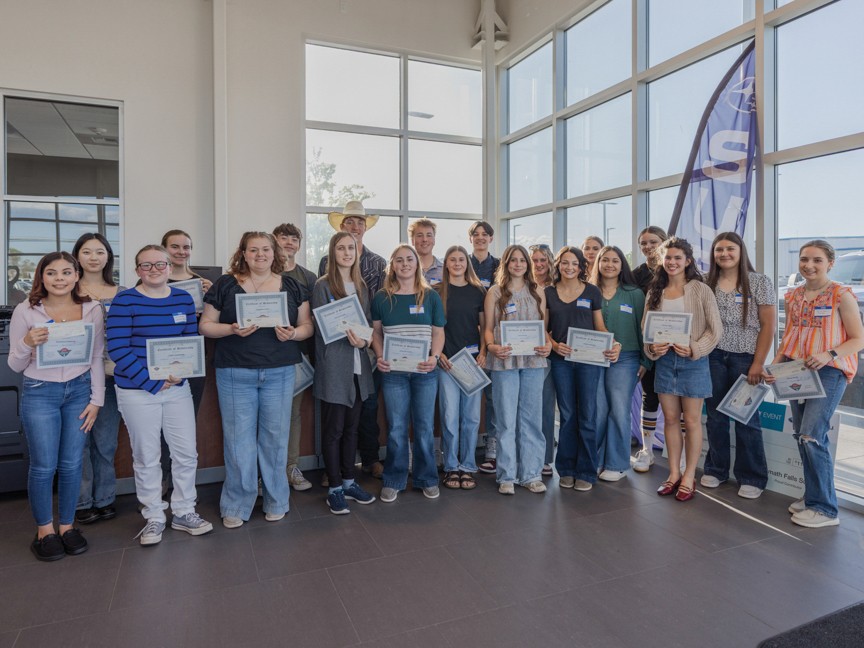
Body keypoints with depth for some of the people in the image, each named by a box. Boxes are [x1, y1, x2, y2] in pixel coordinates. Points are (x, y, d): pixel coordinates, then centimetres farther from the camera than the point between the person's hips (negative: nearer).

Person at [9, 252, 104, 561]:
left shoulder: (92, 309, -1)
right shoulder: (25, 311, -5)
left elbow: (97, 358, 4)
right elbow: (15, 365, 1)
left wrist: (96, 399, 1)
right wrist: (27, 343, -20)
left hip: (79, 390, 2)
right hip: (39, 393, -1)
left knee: (72, 463, 7)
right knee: (44, 465, 1)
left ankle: (67, 525, 25)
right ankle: (44, 530, 21)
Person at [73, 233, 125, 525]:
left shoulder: (122, 293, 7)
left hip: (110, 373, 1)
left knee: (106, 438, 8)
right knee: (79, 438, 5)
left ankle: (104, 498, 22)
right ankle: (82, 502, 19)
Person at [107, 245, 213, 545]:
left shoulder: (184, 299, 5)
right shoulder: (125, 301, -7)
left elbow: (192, 340, 7)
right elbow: (117, 348, -13)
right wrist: (154, 382, -16)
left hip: (178, 388, 4)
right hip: (137, 391, -3)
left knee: (187, 452, 8)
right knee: (146, 457, 9)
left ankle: (183, 512, 27)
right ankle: (154, 518, 27)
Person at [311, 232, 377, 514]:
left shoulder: (361, 286, 13)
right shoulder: (322, 285, -5)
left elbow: (367, 323, 12)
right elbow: (321, 327, -10)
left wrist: (364, 340, -8)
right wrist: (350, 334, -22)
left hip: (358, 366, 6)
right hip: (334, 367, -6)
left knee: (351, 427, 14)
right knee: (333, 429, 3)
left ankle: (349, 482, 26)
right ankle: (335, 488, 15)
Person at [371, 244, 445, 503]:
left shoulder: (431, 296, 3)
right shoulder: (381, 298, 4)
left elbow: (438, 332, 5)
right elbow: (376, 332, 9)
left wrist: (434, 357, -11)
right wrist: (380, 357, -7)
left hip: (424, 371, 0)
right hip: (393, 371, 0)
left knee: (424, 427, 8)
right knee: (396, 428, 6)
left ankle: (427, 479, 24)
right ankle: (393, 481, 22)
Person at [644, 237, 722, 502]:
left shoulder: (701, 290, -6)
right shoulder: (655, 292, 7)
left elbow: (715, 329, -7)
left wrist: (694, 349, -19)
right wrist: (652, 348, -9)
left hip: (694, 361, -4)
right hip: (664, 360, 4)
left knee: (691, 421, 4)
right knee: (670, 419, 10)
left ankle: (689, 477, 18)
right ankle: (673, 474, 23)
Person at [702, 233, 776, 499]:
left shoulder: (759, 282, -3)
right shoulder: (707, 284, 5)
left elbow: (768, 326, -5)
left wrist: (758, 363, -10)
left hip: (745, 358, -3)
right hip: (713, 358, 3)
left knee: (746, 419, 5)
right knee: (715, 416, 11)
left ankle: (752, 478, 19)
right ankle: (716, 469, 26)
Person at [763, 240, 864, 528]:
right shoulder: (793, 296, 9)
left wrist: (829, 355, -23)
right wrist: (774, 365, 3)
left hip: (828, 372, -6)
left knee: (812, 436, -13)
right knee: (802, 436, 10)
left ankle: (825, 509, 1)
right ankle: (813, 496, 25)